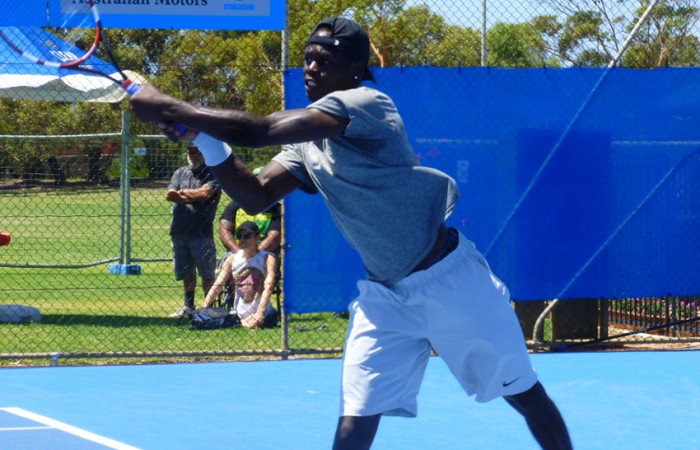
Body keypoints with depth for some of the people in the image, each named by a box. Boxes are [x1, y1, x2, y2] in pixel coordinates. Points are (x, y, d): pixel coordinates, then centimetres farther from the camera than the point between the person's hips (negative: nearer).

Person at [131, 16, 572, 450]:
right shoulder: (305, 142, 6)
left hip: (449, 280, -6)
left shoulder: (367, 103, -20)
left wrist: (170, 108, -23)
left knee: (524, 392, 6)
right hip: (384, 294, 6)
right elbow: (256, 196, -2)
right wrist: (204, 138, -15)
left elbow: (259, 131, -28)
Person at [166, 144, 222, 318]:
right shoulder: (180, 173, 17)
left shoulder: (212, 174, 2)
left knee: (207, 274, -5)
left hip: (201, 232, -5)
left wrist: (183, 193, -2)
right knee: (186, 272, 13)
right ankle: (188, 306, 24)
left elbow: (205, 193, -14)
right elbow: (170, 195, 4)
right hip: (179, 230, 5)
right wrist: (192, 196, -11)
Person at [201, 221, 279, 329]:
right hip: (239, 315, 5)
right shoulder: (232, 260, 8)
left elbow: (268, 287, -16)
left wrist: (259, 314, -30)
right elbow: (217, 285, 3)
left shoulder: (268, 258, -4)